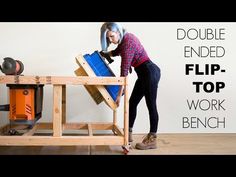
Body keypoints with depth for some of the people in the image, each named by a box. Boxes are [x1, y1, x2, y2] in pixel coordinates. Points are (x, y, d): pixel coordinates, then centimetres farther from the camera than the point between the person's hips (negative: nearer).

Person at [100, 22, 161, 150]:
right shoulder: (125, 38, 7)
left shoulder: (128, 42, -22)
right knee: (132, 103, 13)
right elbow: (117, 52, 31)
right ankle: (128, 133, 23)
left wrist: (119, 94, -21)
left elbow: (124, 70, -23)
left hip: (150, 72, -10)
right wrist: (104, 53, 14)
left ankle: (152, 140, 0)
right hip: (144, 73, 10)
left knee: (151, 105, -6)